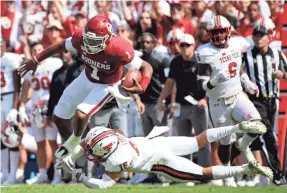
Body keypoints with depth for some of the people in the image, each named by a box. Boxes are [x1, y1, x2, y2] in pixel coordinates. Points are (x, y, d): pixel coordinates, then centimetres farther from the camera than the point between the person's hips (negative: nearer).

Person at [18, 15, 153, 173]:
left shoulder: (118, 50, -38)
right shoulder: (80, 38, -25)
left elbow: (146, 67, -28)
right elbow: (61, 46, -3)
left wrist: (141, 88, -47)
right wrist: (36, 60, 2)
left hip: (105, 87, -6)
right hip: (86, 78, 6)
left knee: (81, 114, -26)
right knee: (59, 117, 12)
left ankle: (73, 142, 8)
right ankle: (73, 153, 35)